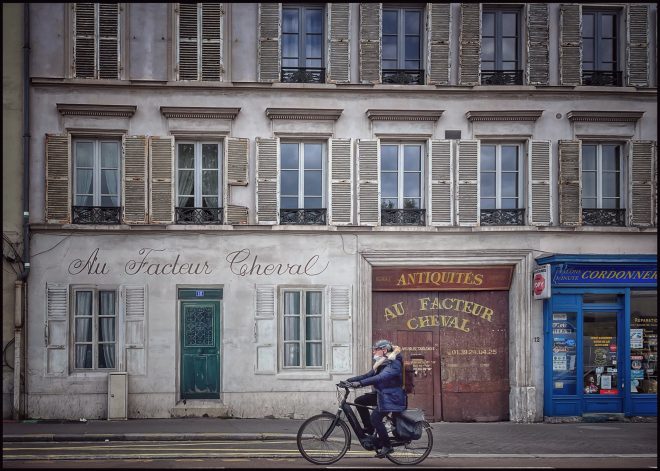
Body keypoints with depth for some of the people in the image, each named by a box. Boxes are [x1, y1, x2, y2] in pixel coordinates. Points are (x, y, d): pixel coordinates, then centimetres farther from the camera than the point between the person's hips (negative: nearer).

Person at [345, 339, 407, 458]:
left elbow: (380, 378, -33)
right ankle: (369, 429, 12)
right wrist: (349, 380, -2)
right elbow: (368, 375, 9)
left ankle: (387, 446, -9)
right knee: (359, 401, 0)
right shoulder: (381, 364, 12)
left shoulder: (394, 363, -19)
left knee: (375, 418, -21)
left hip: (392, 397, -10)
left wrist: (360, 383, -41)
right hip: (381, 394, 10)